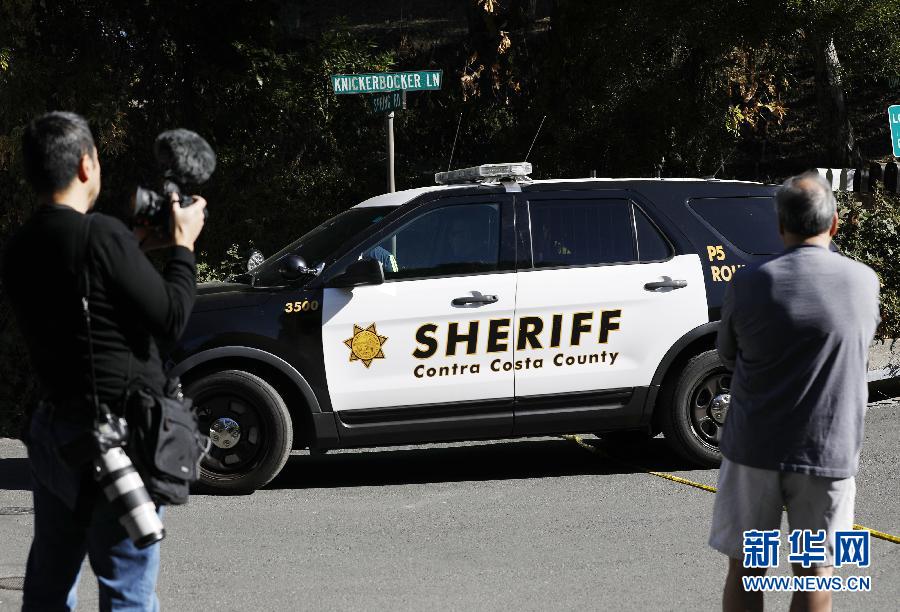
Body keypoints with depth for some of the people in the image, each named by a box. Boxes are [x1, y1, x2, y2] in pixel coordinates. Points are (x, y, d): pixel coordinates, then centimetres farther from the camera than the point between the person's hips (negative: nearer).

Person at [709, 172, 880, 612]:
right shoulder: (864, 282, -4)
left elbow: (728, 356, 5)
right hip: (829, 451, 1)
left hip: (755, 448, 0)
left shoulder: (749, 284, -9)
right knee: (814, 576, 8)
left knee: (745, 571, 11)